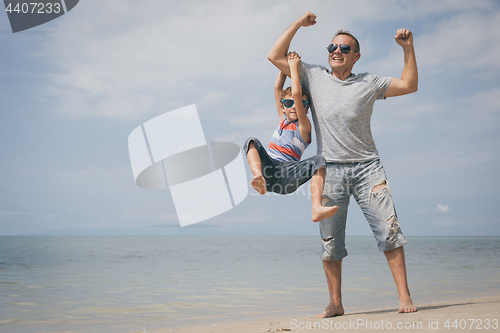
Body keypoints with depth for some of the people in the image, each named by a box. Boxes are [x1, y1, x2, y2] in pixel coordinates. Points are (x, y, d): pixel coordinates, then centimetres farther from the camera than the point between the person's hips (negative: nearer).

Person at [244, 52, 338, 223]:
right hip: (269, 167, 4)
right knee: (252, 141, -19)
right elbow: (277, 87, 17)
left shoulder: (304, 125, 3)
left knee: (319, 160, -29)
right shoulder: (283, 119, 21)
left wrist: (294, 67, -1)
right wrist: (287, 64, 13)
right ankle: (259, 179, -49)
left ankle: (316, 209, -47)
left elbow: (296, 93, -9)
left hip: (288, 175, -4)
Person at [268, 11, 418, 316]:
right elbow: (275, 56, 12)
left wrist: (408, 49, 5)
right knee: (331, 242, 2)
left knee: (388, 229, -8)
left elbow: (409, 85, 14)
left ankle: (404, 296, -2)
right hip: (330, 169, 1)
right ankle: (335, 304, 10)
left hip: (367, 166, 0)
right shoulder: (314, 77, 12)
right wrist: (298, 24, 10)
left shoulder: (368, 83, 11)